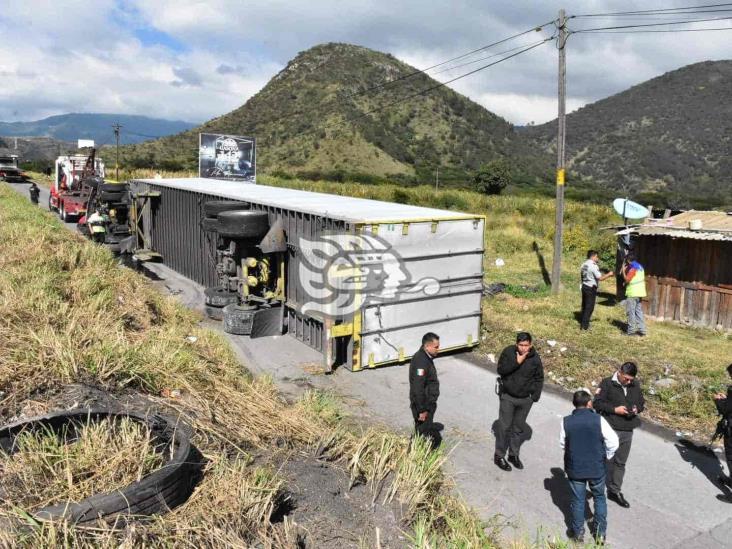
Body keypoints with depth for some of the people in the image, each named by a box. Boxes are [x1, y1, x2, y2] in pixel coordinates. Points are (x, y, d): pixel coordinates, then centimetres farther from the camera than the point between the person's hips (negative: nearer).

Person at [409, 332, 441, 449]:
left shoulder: (426, 357, 7)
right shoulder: (421, 362, -26)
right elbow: (418, 389, -27)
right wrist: (422, 410, -22)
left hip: (428, 403, 10)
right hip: (423, 405, -10)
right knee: (423, 434, 1)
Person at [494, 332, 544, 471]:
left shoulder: (535, 358, -9)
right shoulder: (508, 352, -13)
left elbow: (539, 379, 1)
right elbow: (501, 370, -17)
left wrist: (535, 396, -4)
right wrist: (516, 362, -26)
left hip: (525, 399, 2)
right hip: (508, 397, -2)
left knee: (519, 427, 14)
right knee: (504, 426, 2)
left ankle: (514, 454, 30)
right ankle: (499, 456, 14)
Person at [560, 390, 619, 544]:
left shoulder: (566, 422, -13)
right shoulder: (598, 420, -17)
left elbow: (562, 444, -2)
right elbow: (613, 442, -13)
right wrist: (606, 456, 5)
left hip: (575, 468, 0)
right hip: (597, 468, 0)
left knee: (578, 500, 16)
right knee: (599, 498, 21)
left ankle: (578, 533, 26)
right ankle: (600, 533, 28)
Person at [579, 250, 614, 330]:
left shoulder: (584, 265, 9)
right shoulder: (593, 266, -17)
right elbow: (600, 278, -19)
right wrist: (609, 274, -6)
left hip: (584, 286, 8)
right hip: (591, 288, -8)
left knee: (584, 305, 16)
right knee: (589, 307, -2)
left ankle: (582, 323, 23)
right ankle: (585, 325, -1)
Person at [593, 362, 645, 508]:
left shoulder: (635, 385, 5)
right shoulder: (607, 383, -10)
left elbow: (641, 402, 17)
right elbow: (597, 403, -10)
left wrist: (637, 409, -5)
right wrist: (615, 409, -18)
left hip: (628, 430, 5)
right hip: (610, 429, -5)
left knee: (621, 462, 13)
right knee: (608, 461, 3)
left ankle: (615, 491, 23)